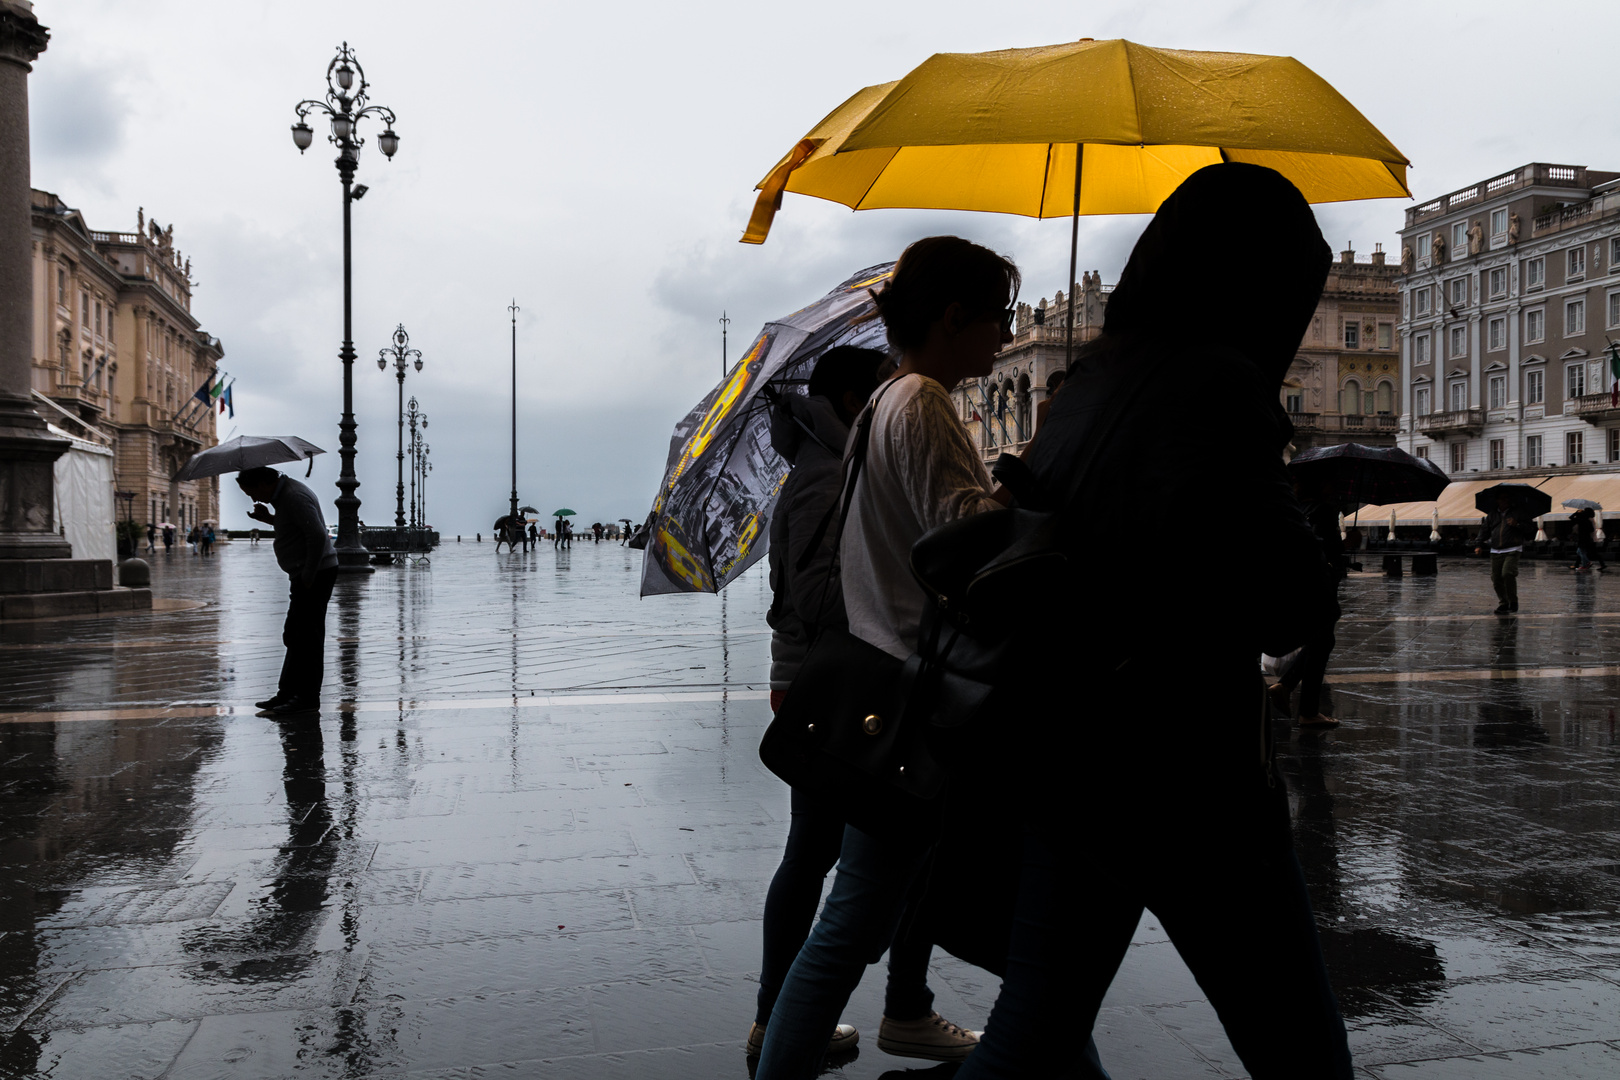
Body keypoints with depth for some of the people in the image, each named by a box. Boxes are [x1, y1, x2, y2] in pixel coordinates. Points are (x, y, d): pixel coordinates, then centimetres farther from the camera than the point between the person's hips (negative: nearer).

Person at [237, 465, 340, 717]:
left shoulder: (295, 497, -19)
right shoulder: (283, 494, 14)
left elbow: (318, 536, -27)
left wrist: (307, 578, -22)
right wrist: (268, 518, 13)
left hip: (316, 573, -11)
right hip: (306, 574, 11)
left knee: (305, 637, -7)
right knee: (295, 636, 15)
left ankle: (307, 699, -1)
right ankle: (287, 694, 23)